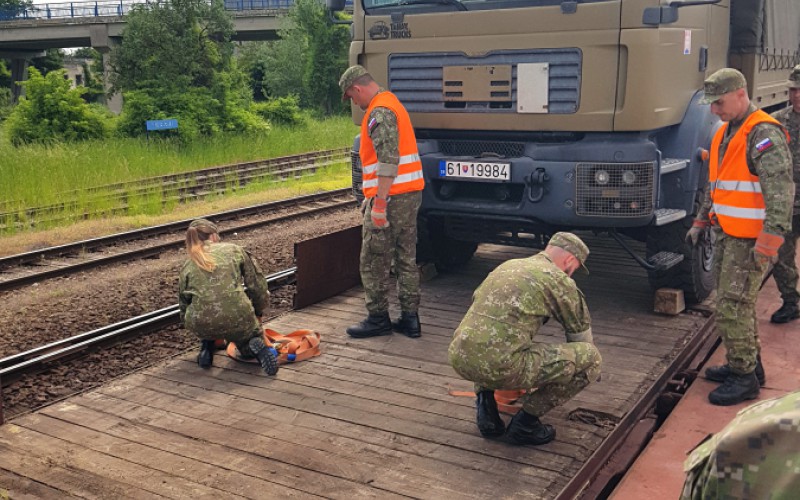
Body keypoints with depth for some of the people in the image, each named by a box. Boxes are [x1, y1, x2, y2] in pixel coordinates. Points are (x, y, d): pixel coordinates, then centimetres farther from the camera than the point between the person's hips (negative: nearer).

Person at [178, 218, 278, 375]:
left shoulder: (187, 265, 16)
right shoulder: (234, 250, 13)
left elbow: (183, 304, 22)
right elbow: (258, 285, 12)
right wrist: (258, 313, 28)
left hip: (201, 325, 2)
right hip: (238, 317, -1)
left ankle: (206, 347, 17)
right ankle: (256, 346, -6)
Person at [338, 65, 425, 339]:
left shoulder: (379, 113, -15)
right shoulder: (393, 104, 19)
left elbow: (388, 160, -24)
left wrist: (379, 203, -24)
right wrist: (371, 195, 26)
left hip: (391, 197, -10)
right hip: (411, 193, 10)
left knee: (373, 262, 2)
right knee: (406, 259, 12)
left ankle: (378, 319, 11)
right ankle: (410, 318, 17)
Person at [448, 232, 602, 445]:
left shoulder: (507, 265, 24)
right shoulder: (559, 280, 6)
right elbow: (581, 332, 19)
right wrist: (586, 367, 42)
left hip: (459, 358, 7)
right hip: (500, 366, -7)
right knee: (591, 358, 6)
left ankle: (485, 402, 20)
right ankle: (525, 423, 10)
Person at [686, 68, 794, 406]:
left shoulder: (764, 135, -15)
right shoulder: (725, 133, 14)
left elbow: (780, 192, -22)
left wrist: (768, 243, -26)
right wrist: (701, 222, 22)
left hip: (750, 239, -9)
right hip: (726, 235, 9)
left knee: (732, 308, -7)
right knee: (737, 303, 17)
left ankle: (745, 378, 5)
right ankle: (748, 363, 30)